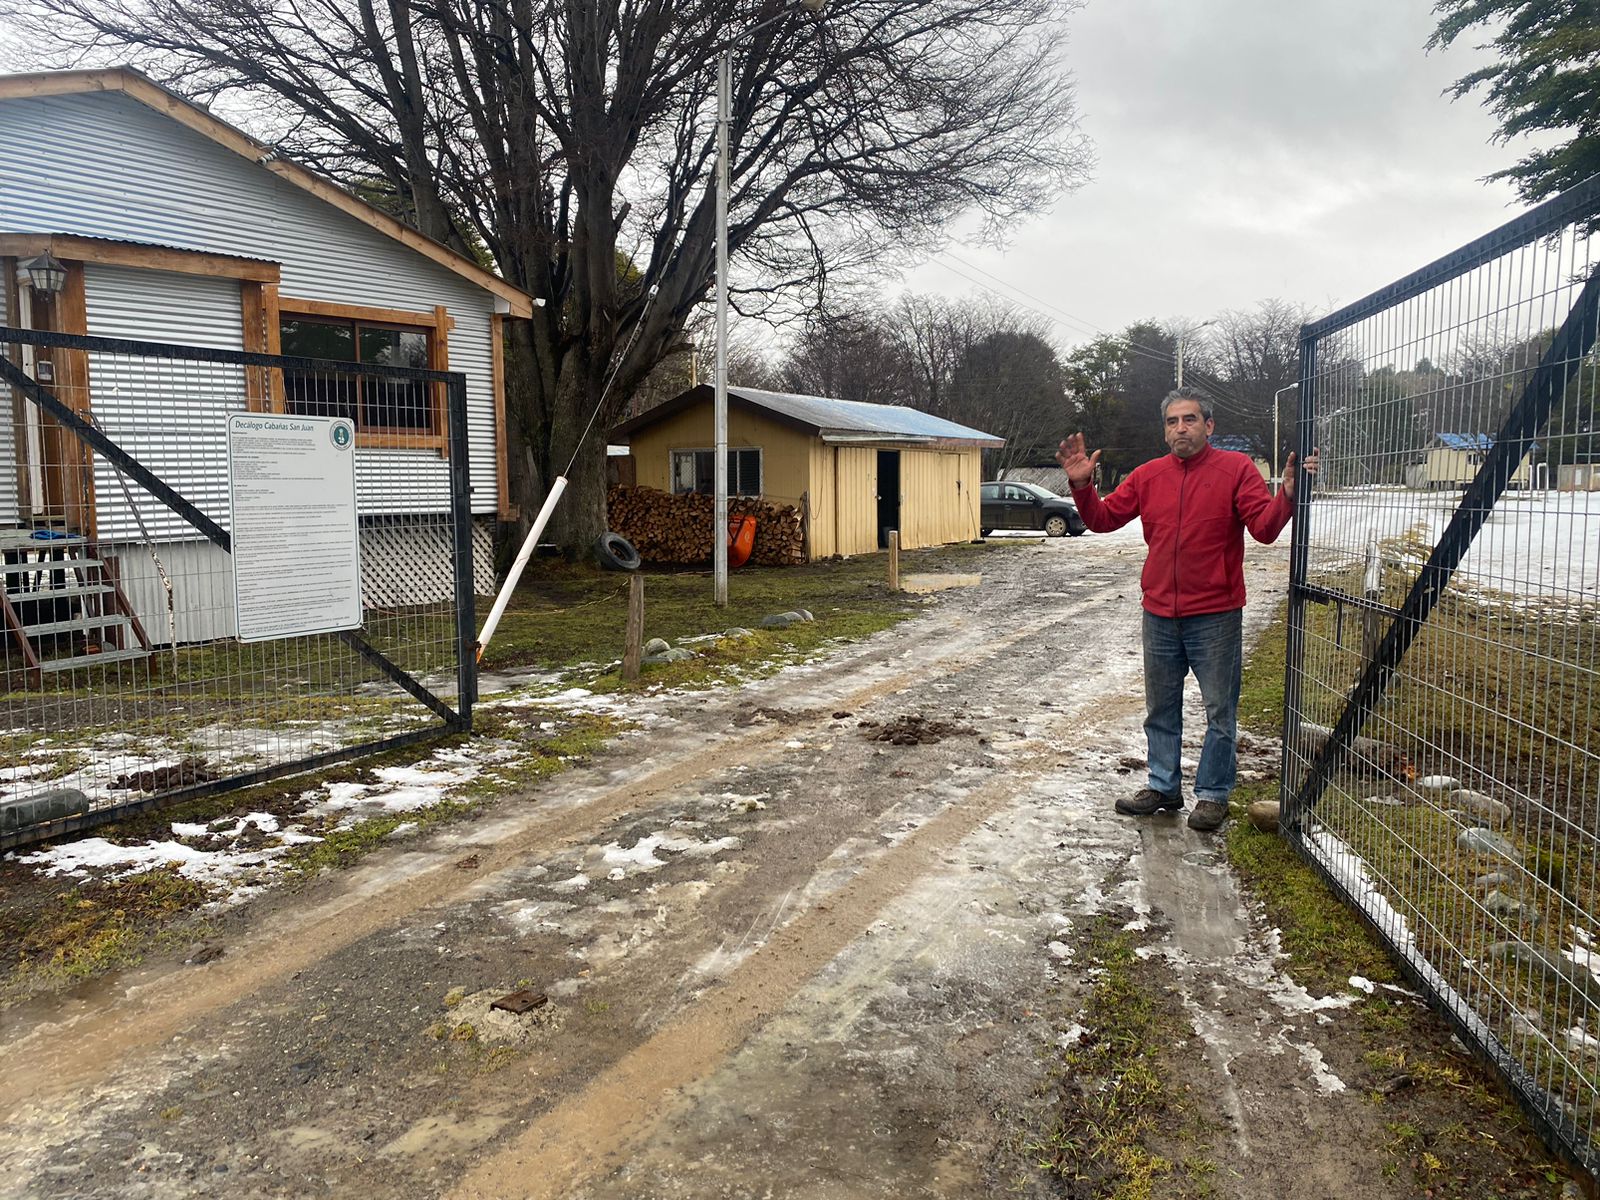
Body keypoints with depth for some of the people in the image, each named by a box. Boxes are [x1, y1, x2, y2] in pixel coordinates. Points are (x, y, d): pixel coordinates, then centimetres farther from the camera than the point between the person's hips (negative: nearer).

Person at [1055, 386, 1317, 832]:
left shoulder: (1237, 468, -5)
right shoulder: (1148, 476, 7)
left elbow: (1265, 527, -13)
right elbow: (1103, 519, 8)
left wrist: (1287, 495, -30)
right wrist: (1082, 484, -6)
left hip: (1215, 615, -4)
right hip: (1159, 614, 4)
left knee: (1220, 711, 5)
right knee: (1161, 710, 15)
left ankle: (1212, 794, 19)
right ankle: (1163, 787, 29)